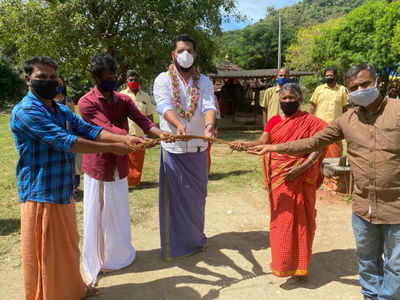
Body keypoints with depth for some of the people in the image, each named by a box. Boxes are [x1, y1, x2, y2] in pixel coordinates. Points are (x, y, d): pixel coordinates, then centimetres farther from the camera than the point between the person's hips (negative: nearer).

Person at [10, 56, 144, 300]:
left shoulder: (62, 111, 10)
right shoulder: (25, 112, -17)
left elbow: (89, 130, -1)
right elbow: (64, 141, -25)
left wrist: (124, 139, -16)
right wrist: (111, 148, -24)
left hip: (64, 191, 8)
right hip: (41, 194, -8)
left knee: (68, 247, 22)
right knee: (46, 253, 6)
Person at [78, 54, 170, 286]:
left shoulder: (123, 100, 4)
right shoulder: (87, 103, -12)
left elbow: (142, 120, -10)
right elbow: (107, 128, -26)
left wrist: (159, 132, -32)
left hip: (120, 166, 4)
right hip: (98, 167, -4)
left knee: (119, 214, 16)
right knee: (97, 216, 7)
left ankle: (119, 254, 37)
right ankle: (96, 265, 24)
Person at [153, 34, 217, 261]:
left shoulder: (204, 82, 5)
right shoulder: (163, 80, -2)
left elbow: (209, 106, -13)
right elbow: (165, 106, -19)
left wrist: (209, 125, -36)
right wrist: (178, 125, -40)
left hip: (199, 149, 3)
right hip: (173, 149, -2)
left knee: (197, 195, 15)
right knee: (174, 197, 4)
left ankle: (196, 238, 36)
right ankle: (173, 244, 20)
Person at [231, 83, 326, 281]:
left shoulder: (309, 121, -1)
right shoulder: (274, 121, 8)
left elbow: (317, 149, -7)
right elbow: (262, 142, -5)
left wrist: (301, 168, -20)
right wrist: (243, 144, -24)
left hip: (300, 178, -2)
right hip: (278, 178, 3)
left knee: (299, 218, 4)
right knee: (280, 218, 8)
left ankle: (299, 264, 19)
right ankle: (282, 261, 24)